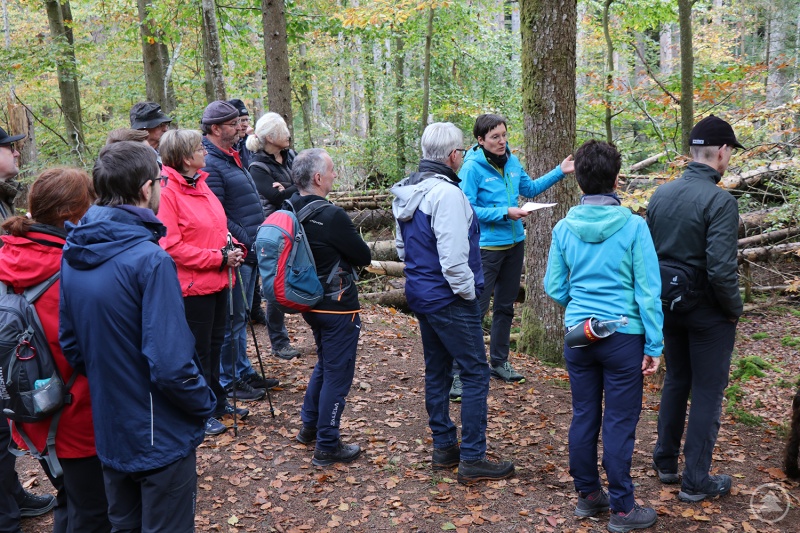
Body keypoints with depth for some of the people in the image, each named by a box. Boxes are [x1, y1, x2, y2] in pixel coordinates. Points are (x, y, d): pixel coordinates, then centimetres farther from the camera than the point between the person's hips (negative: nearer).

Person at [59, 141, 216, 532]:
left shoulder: (74, 254, -2)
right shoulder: (149, 259, -25)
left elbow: (70, 344, 6)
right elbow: (170, 363, -28)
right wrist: (204, 403, -11)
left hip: (109, 433, 7)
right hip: (161, 438, -7)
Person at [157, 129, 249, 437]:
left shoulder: (201, 184, 10)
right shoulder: (168, 192, -16)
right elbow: (171, 245, -21)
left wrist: (232, 251, -1)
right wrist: (219, 258, -20)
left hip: (217, 281, 8)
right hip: (192, 285, -8)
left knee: (214, 345, 20)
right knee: (198, 351, 5)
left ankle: (217, 402, 37)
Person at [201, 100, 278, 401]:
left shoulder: (231, 157, 15)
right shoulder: (209, 164, -17)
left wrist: (258, 240, 15)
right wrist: (246, 241, -21)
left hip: (250, 251, 10)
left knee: (241, 316, 18)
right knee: (232, 319, 1)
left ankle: (243, 371, 31)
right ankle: (228, 381, 14)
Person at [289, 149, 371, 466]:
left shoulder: (292, 211, -1)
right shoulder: (332, 216, -24)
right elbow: (364, 256, -12)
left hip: (311, 302, 8)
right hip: (338, 306, -8)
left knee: (324, 365, 26)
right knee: (337, 374, 4)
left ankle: (309, 426, 36)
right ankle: (327, 447, 13)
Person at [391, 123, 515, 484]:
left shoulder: (407, 192, 9)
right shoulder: (446, 194, -21)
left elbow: (402, 246, 18)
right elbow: (453, 257, -26)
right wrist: (469, 292, -12)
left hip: (420, 295, 10)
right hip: (450, 300, -9)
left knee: (437, 371, 17)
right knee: (476, 374, 0)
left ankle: (443, 447, 28)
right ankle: (472, 460, 4)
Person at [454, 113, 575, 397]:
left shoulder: (512, 161, 5)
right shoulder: (472, 167, -15)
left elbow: (530, 188, 20)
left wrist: (559, 172, 14)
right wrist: (505, 213, -22)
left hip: (515, 244, 7)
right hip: (487, 247, -7)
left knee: (505, 307, 17)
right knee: (476, 309, -8)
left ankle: (499, 362, 33)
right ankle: (460, 373, -2)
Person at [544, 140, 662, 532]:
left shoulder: (564, 228, -3)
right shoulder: (633, 226, -12)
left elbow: (554, 288, 4)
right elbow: (648, 291, -10)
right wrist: (654, 345, -4)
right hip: (623, 336, -3)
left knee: (584, 417, 15)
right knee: (619, 423, 6)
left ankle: (587, 494, 30)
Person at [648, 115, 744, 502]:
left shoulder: (661, 195, 1)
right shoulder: (719, 201, -20)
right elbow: (721, 269, -25)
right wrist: (735, 308, -9)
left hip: (668, 307, 7)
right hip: (708, 312, -6)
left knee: (676, 381, 22)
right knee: (707, 392, 7)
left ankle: (665, 463, 33)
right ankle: (696, 481, 17)